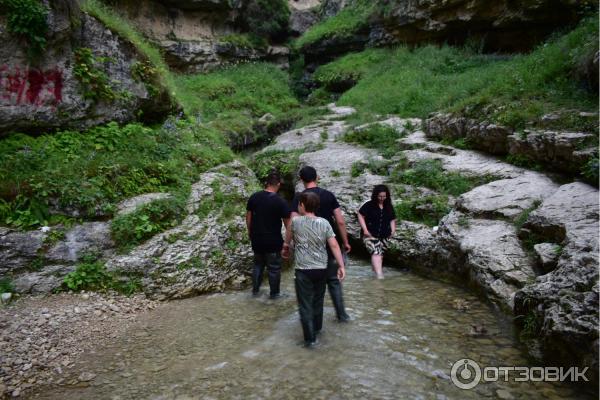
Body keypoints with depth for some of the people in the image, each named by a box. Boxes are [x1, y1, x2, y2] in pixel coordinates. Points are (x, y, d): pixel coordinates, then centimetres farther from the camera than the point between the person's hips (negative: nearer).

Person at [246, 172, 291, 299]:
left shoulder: (254, 197, -2)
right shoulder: (280, 201, -15)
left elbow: (248, 216, 6)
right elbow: (287, 223, -13)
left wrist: (250, 233, 17)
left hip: (257, 239, 5)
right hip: (273, 240, -5)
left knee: (258, 264, 22)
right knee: (274, 268, 10)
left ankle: (255, 290, 31)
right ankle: (274, 293, 21)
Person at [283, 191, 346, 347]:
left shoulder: (295, 221, -6)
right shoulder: (324, 223, -1)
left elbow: (288, 238, 12)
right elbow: (334, 245, -5)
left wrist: (285, 248, 33)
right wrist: (341, 266, 0)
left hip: (303, 270, -4)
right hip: (321, 268, 4)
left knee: (305, 304, 3)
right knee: (318, 301, 21)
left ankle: (310, 338, 3)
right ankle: (317, 328, 38)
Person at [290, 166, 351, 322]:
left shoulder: (298, 198, -8)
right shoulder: (329, 195, -2)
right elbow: (340, 222, -4)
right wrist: (345, 242, 5)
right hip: (330, 246, 2)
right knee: (333, 280, 16)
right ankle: (341, 314, 19)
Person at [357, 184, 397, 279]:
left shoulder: (389, 207, 9)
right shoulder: (369, 205, -6)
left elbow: (392, 220, 19)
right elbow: (360, 216, -4)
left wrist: (393, 230, 4)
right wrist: (365, 229, -10)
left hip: (384, 236, 5)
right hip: (370, 234, -5)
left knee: (380, 254, 9)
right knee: (376, 252, -20)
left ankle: (375, 269, 26)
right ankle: (379, 275, -25)